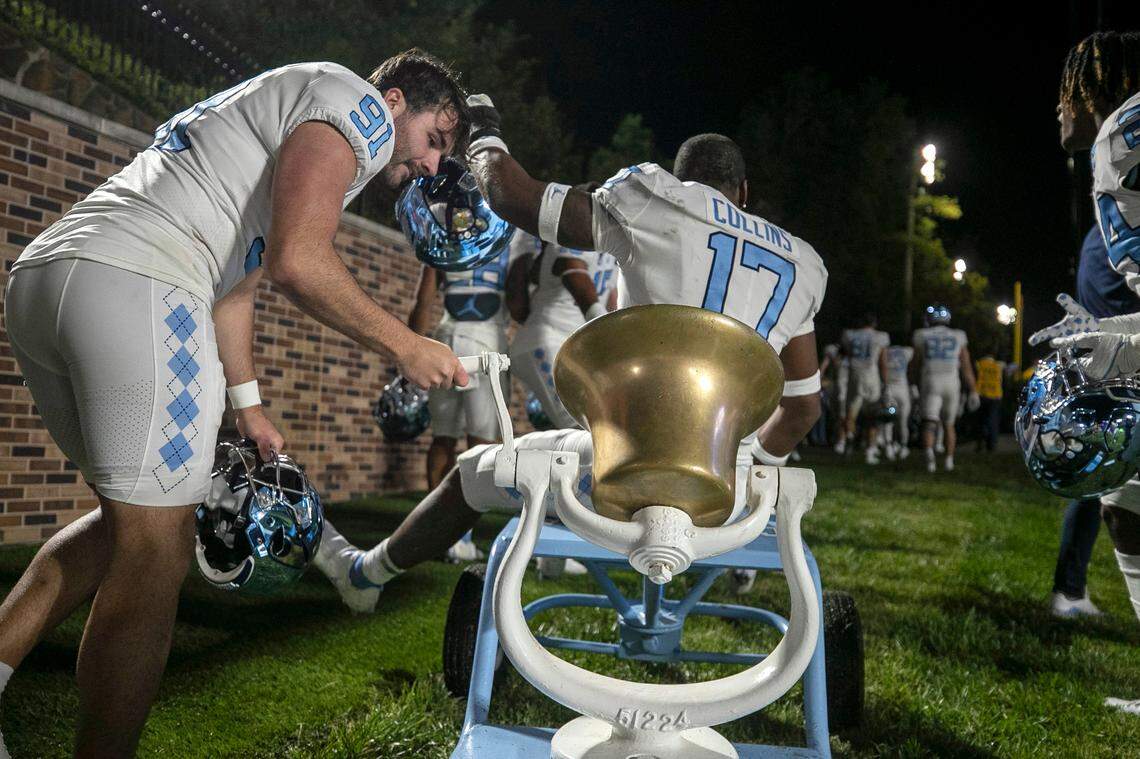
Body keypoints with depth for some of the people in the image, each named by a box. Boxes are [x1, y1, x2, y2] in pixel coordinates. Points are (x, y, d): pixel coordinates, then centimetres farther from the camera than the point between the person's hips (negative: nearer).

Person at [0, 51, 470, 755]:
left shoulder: (276, 131, 34)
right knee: (157, 546, -4)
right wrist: (404, 346, -2)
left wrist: (250, 408, 31)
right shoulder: (359, 105, 3)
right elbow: (296, 261, -13)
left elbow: (235, 283, 31)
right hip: (135, 287, -10)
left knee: (134, 517, 21)